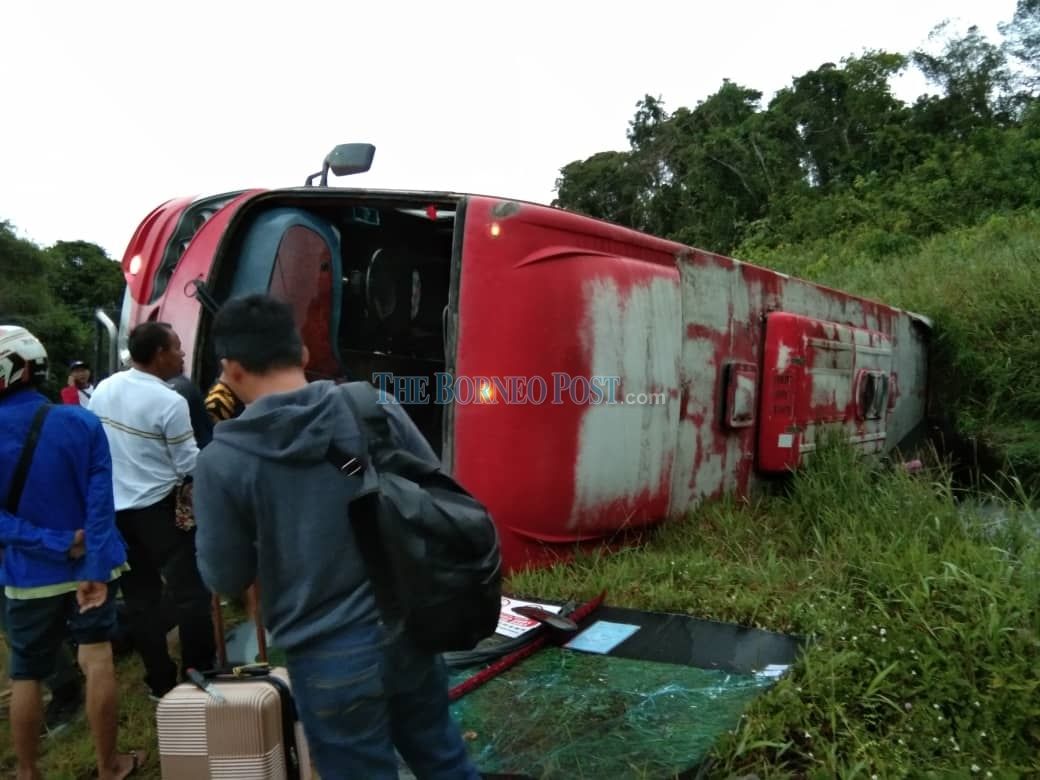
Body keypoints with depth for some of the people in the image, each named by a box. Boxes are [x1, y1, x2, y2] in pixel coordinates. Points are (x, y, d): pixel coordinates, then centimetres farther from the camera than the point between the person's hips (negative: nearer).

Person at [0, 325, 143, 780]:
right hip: (88, 565, 0)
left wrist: (56, 544, -15)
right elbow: (100, 501, -16)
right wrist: (94, 564, -18)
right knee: (97, 661, 7)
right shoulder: (81, 422, -10)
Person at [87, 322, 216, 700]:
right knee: (190, 592, 3)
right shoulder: (169, 402, -18)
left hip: (114, 510, 7)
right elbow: (190, 465, -12)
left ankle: (160, 683, 20)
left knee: (140, 598, 11)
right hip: (159, 509, -7)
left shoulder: (102, 390, 3)